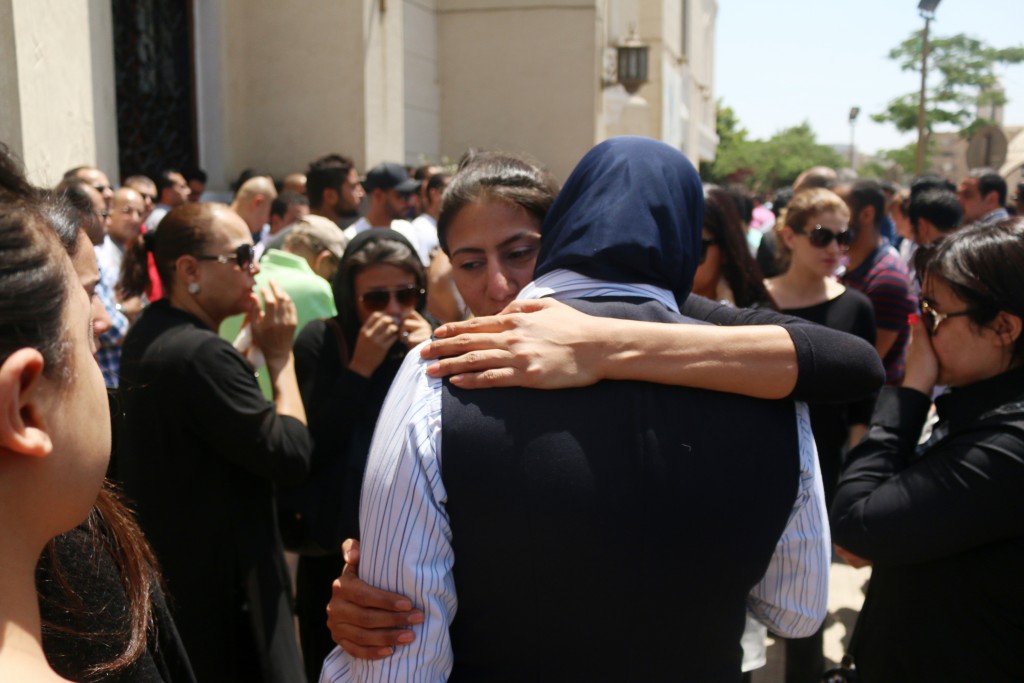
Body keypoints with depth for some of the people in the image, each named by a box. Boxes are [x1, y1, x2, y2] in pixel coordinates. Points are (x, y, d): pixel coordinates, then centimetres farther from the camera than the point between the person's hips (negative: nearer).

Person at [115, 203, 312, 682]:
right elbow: (291, 457, -24)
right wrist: (279, 353, -17)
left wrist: (254, 347, 1)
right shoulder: (198, 353, -27)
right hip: (220, 582, -10)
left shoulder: (151, 334, 5)